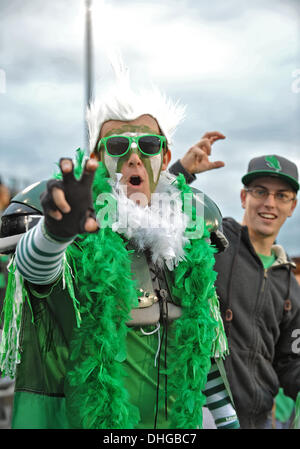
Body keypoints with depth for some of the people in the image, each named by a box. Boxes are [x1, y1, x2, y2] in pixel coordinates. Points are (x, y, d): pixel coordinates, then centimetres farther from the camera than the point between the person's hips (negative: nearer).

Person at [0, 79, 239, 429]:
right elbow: (34, 266, -37)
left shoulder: (186, 230, 2)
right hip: (75, 416, -4)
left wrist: (227, 417, 14)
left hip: (173, 418, 5)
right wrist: (57, 230, -58)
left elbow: (204, 335, 11)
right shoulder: (83, 236, -13)